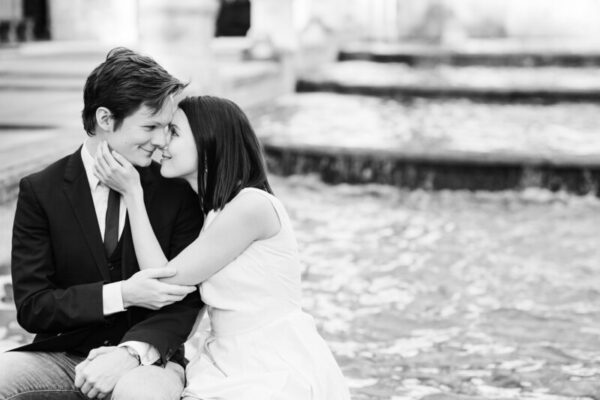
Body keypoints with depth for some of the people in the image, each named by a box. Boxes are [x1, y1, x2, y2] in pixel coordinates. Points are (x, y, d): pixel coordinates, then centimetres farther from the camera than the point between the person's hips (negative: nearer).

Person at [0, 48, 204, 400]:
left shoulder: (177, 191, -1)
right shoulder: (41, 192, -3)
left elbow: (186, 298, -3)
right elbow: (31, 307, -5)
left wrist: (131, 351, -23)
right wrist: (120, 295, -20)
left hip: (146, 359, 0)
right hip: (62, 355, 1)